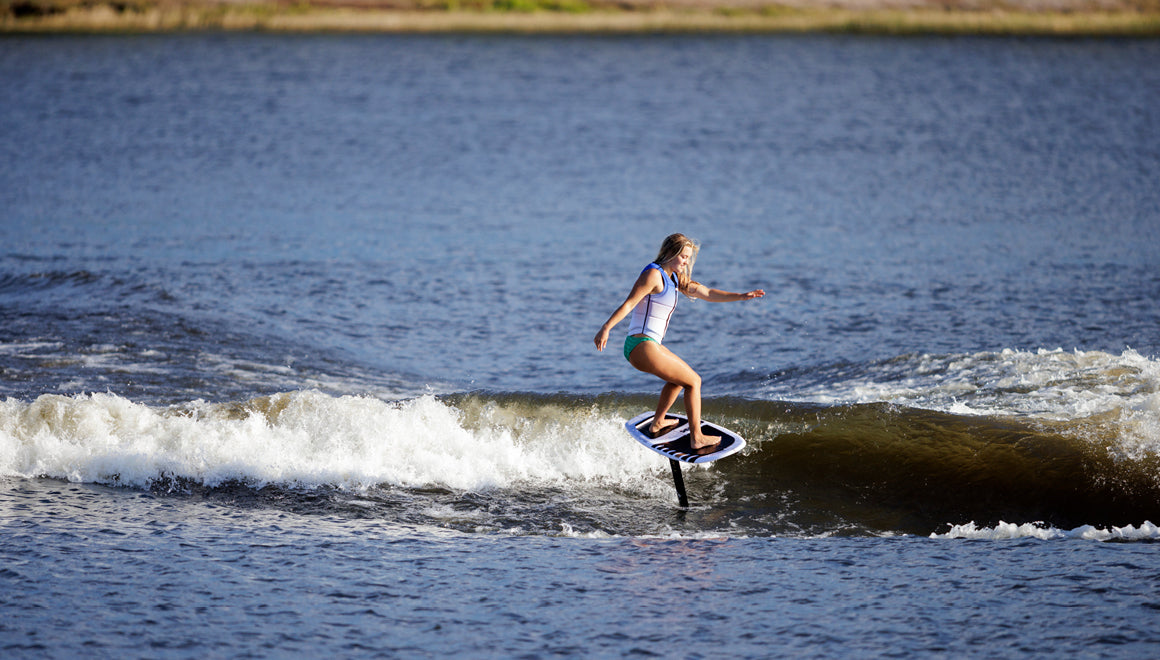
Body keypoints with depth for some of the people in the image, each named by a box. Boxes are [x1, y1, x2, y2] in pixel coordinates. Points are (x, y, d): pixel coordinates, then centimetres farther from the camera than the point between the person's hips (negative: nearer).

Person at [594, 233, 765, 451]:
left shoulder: (674, 278, 17)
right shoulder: (654, 274, -12)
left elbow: (707, 293, 20)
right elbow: (628, 304, -20)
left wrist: (741, 296, 14)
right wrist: (606, 328, -30)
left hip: (649, 345, 10)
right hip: (642, 346, -10)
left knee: (681, 375, 33)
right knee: (693, 381, 0)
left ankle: (657, 424, 39)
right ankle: (696, 438, 3)